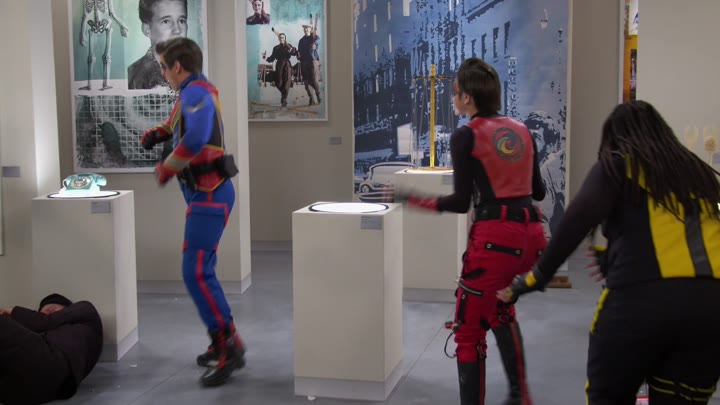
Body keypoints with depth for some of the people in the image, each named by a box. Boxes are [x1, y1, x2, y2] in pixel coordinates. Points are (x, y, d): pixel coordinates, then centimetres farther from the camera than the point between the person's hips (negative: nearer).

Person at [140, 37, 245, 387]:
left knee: (196, 272, -15)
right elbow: (180, 122, 36)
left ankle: (229, 348, -12)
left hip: (209, 195, -10)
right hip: (205, 194, 10)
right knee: (199, 270, 14)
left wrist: (167, 168, -18)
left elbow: (196, 137, -34)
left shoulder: (196, 91, -16)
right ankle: (223, 342, 21)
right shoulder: (193, 93, 14)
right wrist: (157, 132, 15)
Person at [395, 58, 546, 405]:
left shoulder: (465, 136, -5)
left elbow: (462, 202, -10)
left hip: (494, 236, -7)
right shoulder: (521, 130, 12)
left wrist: (415, 200, 1)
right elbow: (538, 191, 15)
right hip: (530, 233, 7)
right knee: (499, 308, 31)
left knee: (469, 331, 6)